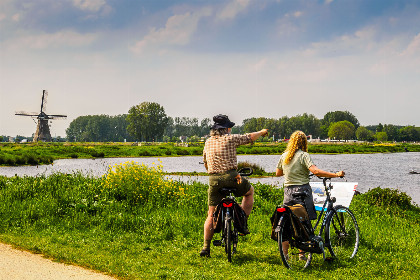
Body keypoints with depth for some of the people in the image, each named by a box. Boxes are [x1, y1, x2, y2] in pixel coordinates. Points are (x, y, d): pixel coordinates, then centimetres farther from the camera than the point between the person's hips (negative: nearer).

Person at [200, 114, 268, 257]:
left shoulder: (208, 142, 13)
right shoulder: (230, 138, -2)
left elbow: (205, 163, 23)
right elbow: (251, 137, 12)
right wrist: (262, 132, 31)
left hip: (213, 180, 4)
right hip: (230, 177, -4)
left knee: (211, 214, 9)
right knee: (250, 191, 26)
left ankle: (206, 247, 5)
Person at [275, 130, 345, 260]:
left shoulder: (284, 156, 7)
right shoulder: (303, 155, -9)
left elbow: (278, 173, 19)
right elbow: (315, 171, -22)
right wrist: (335, 174, -23)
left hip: (288, 191, 5)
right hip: (302, 190, -5)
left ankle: (284, 254, 11)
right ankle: (302, 253, 8)